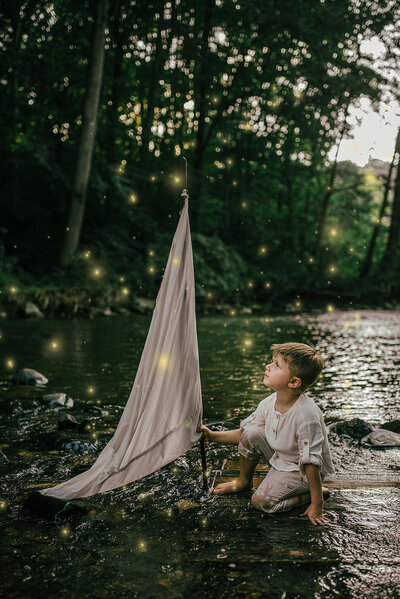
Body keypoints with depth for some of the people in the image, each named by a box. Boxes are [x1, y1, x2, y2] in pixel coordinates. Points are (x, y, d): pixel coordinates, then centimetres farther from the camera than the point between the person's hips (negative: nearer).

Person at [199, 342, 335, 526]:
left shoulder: (306, 416, -34)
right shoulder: (269, 403, -11)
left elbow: (311, 463, -29)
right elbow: (243, 435, 1)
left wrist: (316, 505, -25)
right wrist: (212, 436, -11)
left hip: (300, 471, -7)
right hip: (279, 458, 7)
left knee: (262, 501, -19)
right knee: (252, 433, -13)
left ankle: (319, 493, 0)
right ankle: (244, 481, 13)